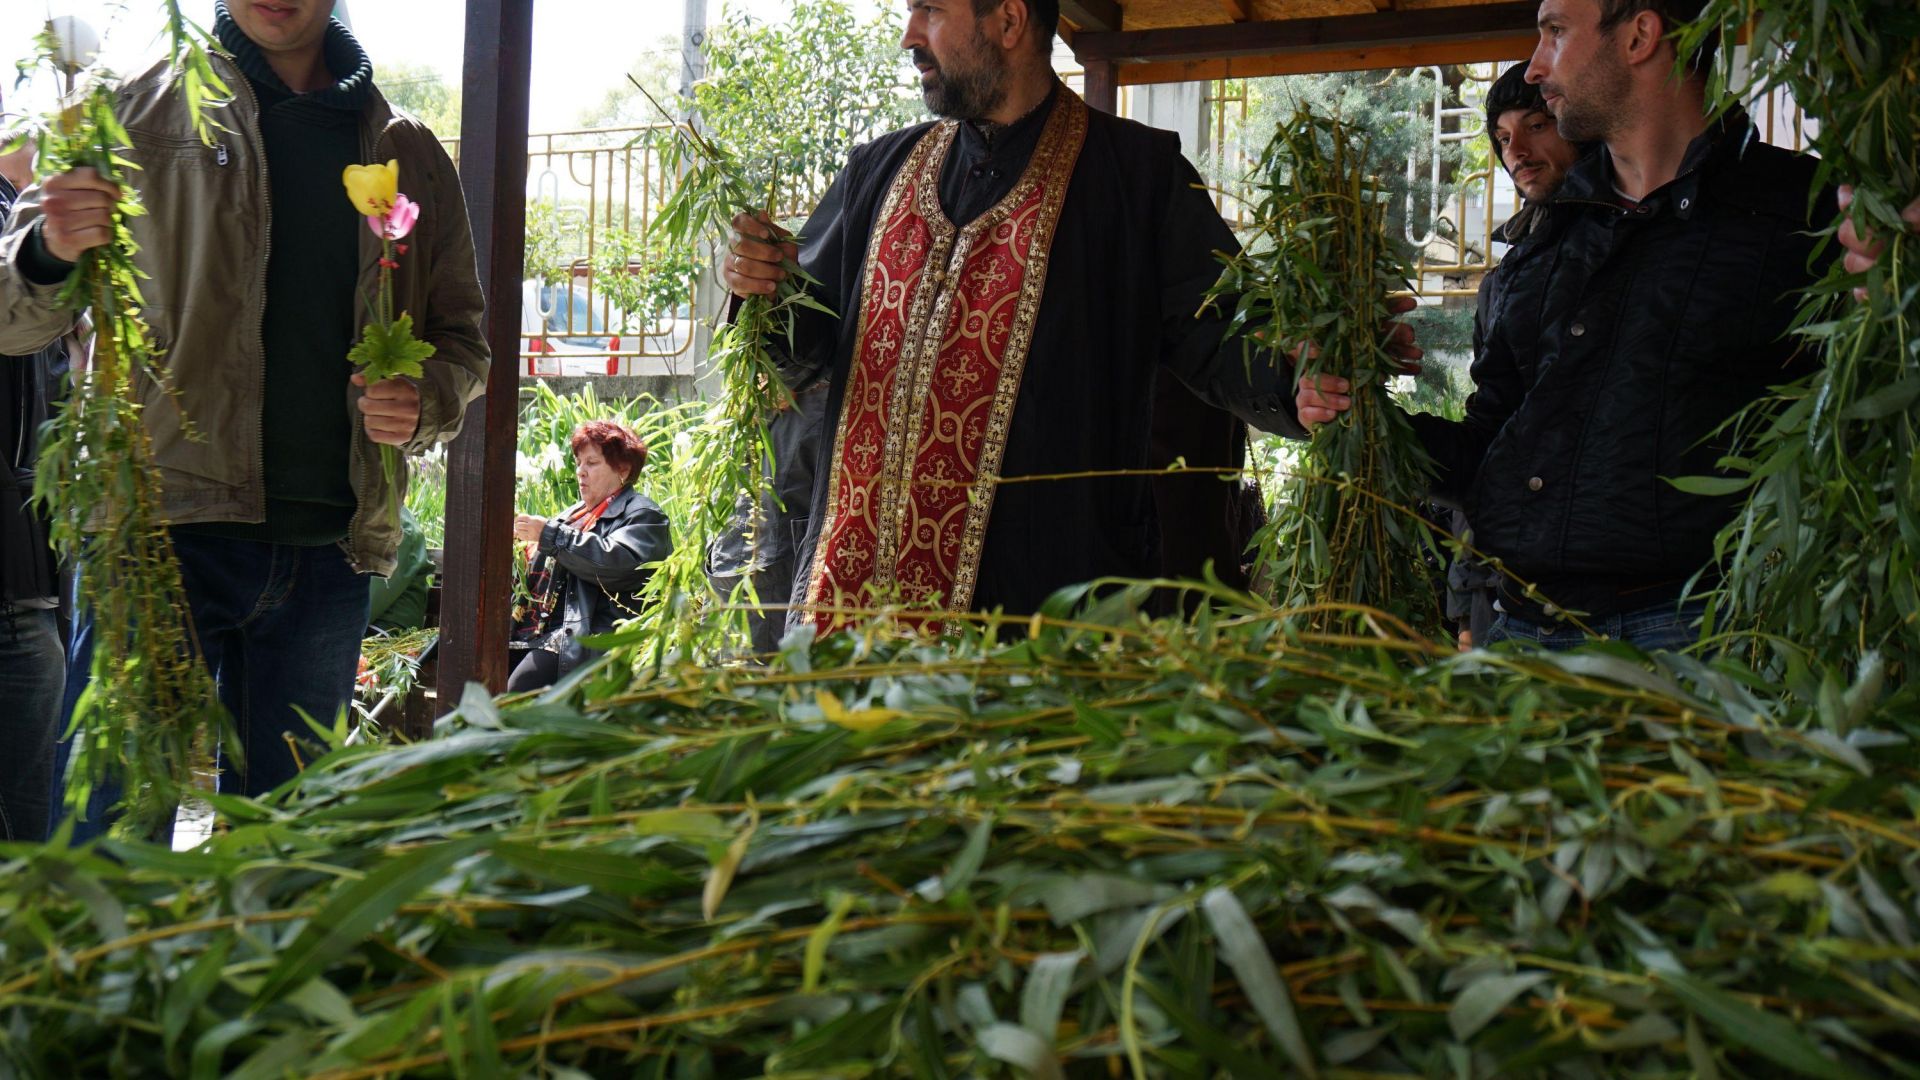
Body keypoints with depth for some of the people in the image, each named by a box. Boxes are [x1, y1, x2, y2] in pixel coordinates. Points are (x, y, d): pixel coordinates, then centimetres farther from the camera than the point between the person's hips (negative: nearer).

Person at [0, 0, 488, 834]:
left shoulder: (410, 157, 15)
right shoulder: (140, 115, 7)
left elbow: (462, 335, 22)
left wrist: (427, 404, -1)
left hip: (328, 549, 3)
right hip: (166, 523, -3)